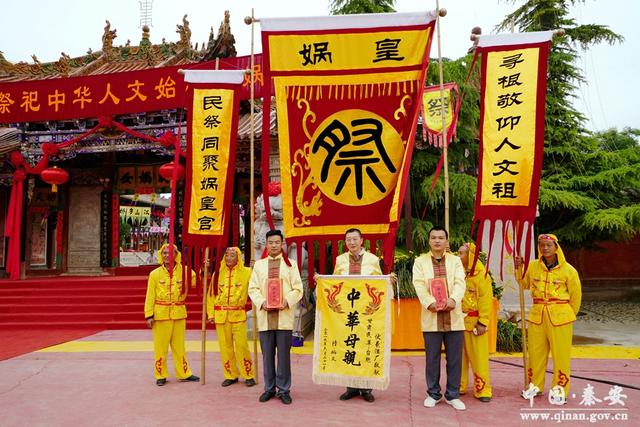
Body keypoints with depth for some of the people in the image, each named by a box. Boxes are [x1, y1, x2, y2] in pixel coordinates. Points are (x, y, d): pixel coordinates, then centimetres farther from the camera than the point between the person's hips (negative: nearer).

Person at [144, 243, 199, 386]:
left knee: (179, 345, 11)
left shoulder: (183, 271, 2)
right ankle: (160, 375, 16)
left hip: (179, 314, 2)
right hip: (161, 314, -1)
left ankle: (184, 373, 21)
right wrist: (149, 314, -7)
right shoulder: (155, 274, 0)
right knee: (160, 346, 4)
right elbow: (150, 296, -2)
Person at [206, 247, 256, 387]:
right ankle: (231, 375, 21)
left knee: (242, 345, -3)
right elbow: (211, 294, 8)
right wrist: (211, 314, 6)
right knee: (225, 346, 7)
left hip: (238, 314, -2)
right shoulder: (218, 273, 5)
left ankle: (248, 375, 11)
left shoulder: (246, 272, 0)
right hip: (220, 315, 2)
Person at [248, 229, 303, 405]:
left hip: (284, 316, -2)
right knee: (267, 354, 7)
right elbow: (253, 288, 7)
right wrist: (261, 302, -10)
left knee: (284, 354, 1)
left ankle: (283, 390, 11)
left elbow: (298, 289, 2)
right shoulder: (259, 264, 11)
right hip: (265, 316, 2)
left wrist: (287, 301, -15)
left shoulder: (290, 264, 7)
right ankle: (269, 388, 19)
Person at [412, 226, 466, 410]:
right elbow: (419, 284, -6)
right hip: (431, 317, -1)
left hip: (453, 317, 1)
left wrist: (453, 299, -23)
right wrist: (429, 302, -22)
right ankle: (433, 393, 21)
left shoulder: (455, 260, 10)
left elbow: (460, 282, -4)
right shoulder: (420, 261, 7)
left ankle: (453, 395, 19)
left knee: (455, 359, 5)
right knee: (432, 358, 6)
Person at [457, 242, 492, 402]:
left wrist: (482, 322, -14)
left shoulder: (481, 275, -8)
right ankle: (459, 387, 21)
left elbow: (486, 300, -11)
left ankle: (483, 390, 9)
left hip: (474, 321, -5)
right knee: (459, 356, 11)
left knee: (479, 357, 0)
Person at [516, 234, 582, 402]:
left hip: (559, 317, -3)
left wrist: (568, 315, 10)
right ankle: (535, 385, 25)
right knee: (535, 352, 10)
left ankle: (560, 388, 15)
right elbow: (524, 284, 21)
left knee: (561, 353, 1)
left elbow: (576, 296, 5)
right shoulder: (533, 266, 4)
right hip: (537, 316, 3)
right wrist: (519, 268, 6)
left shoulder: (568, 270, -4)